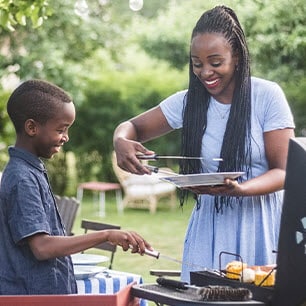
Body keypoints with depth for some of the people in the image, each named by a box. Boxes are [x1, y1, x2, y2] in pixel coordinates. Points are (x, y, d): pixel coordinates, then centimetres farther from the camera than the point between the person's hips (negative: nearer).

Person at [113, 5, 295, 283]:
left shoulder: (267, 96, -6)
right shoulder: (189, 101, 3)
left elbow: (284, 171, -8)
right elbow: (133, 126, 13)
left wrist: (237, 189, -27)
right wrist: (121, 142, -13)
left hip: (262, 230, -2)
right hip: (210, 234, 2)